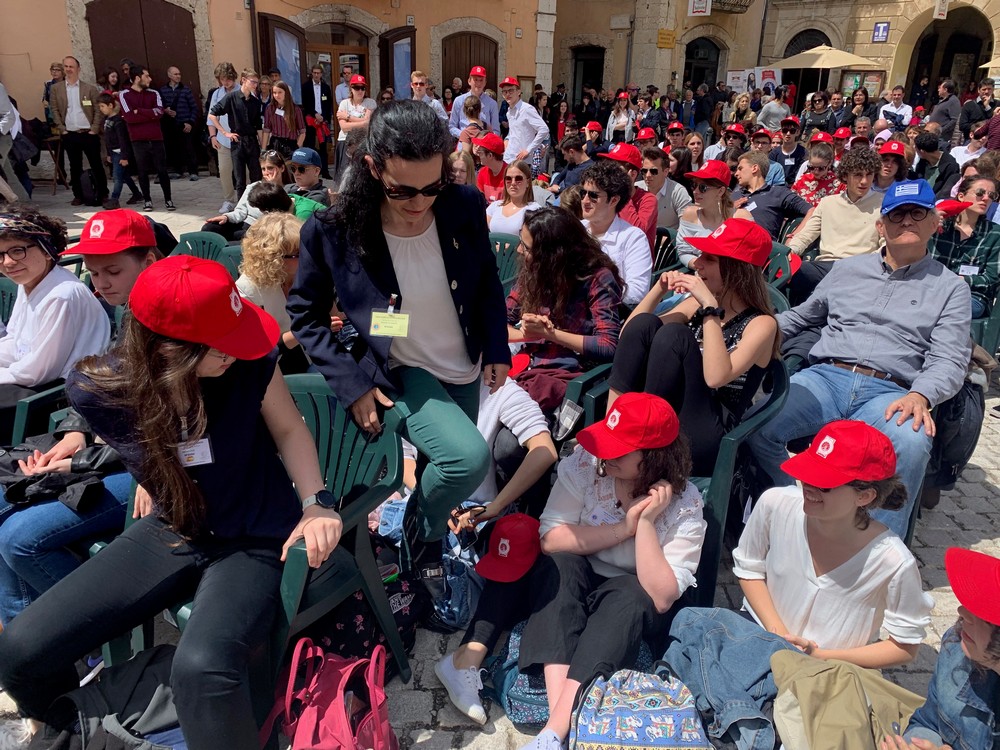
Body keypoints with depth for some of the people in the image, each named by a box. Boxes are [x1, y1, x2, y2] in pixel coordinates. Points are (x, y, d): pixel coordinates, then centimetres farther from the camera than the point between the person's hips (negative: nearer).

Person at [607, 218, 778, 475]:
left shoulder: (761, 324, -6)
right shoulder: (698, 304, 11)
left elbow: (716, 378, -24)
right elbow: (630, 334, 9)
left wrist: (711, 307, -23)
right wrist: (659, 288, -2)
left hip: (701, 440, -5)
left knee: (673, 334, -24)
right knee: (644, 323, -15)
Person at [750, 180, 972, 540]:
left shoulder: (950, 289, 15)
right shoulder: (847, 269, 23)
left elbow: (948, 360, 4)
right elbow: (801, 317, 32)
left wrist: (920, 395, -19)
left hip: (888, 393, -2)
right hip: (825, 377, 2)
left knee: (911, 444, -38)